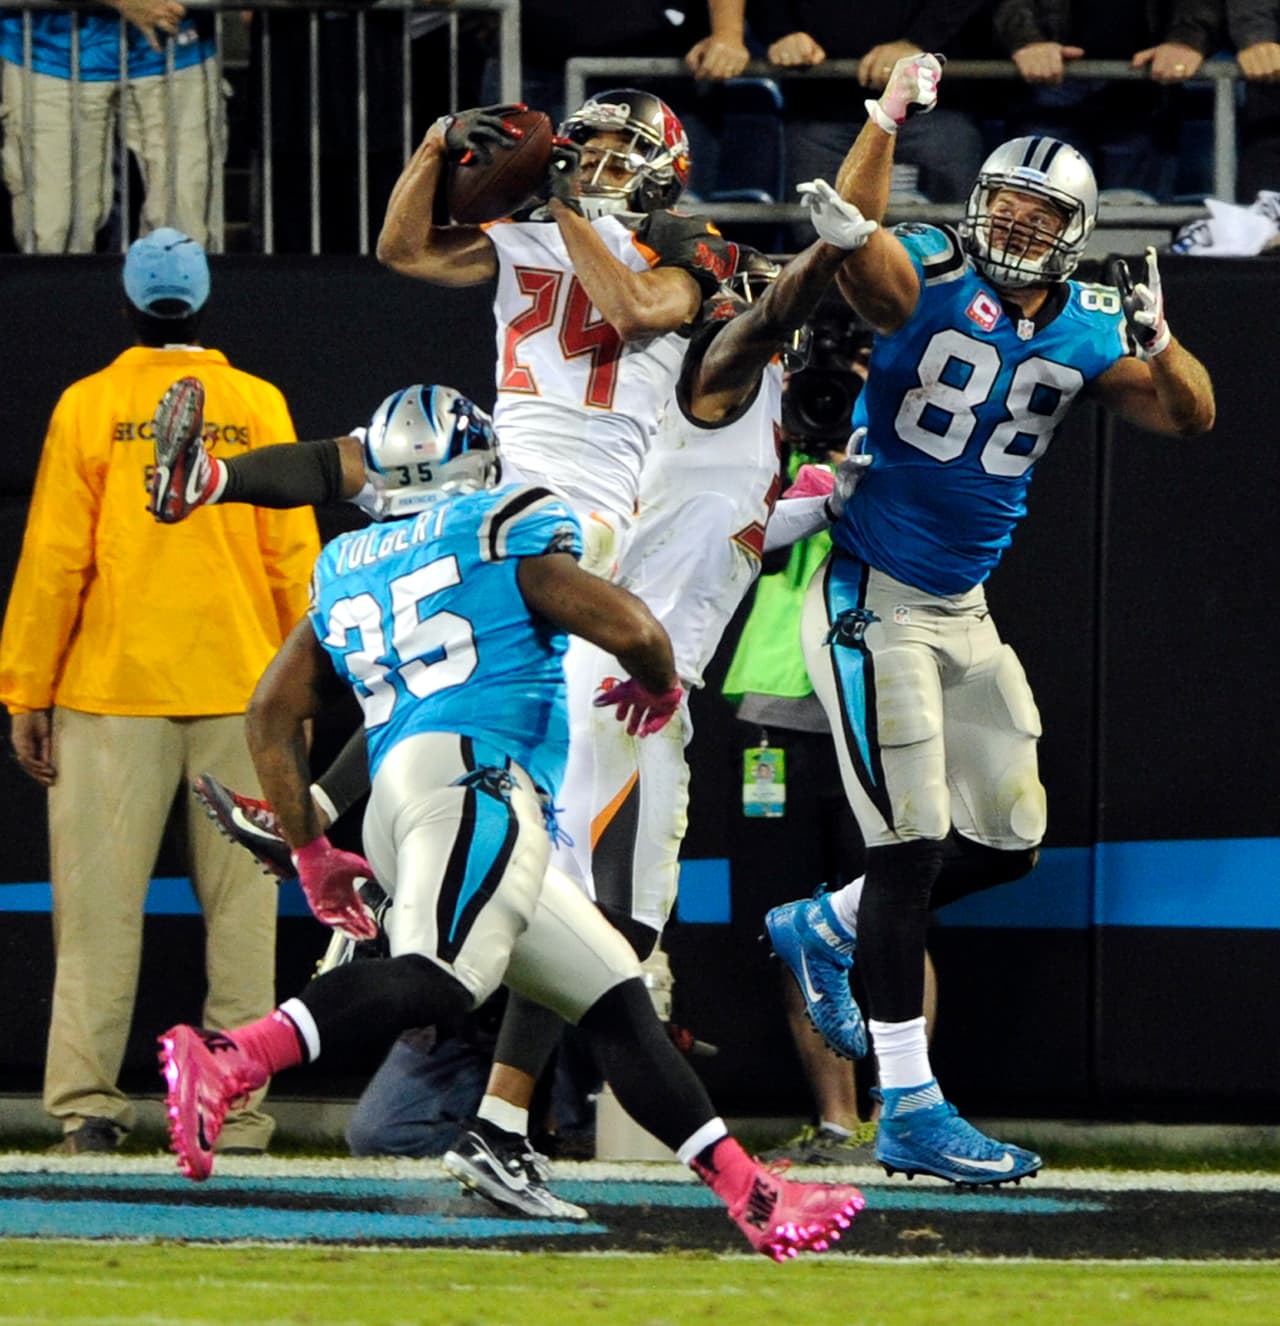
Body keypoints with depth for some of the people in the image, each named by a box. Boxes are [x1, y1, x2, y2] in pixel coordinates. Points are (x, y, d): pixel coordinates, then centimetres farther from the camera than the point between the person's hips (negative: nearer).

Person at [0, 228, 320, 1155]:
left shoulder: (89, 407, 0)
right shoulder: (259, 406, 3)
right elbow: (294, 557, 2)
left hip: (112, 689, -1)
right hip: (240, 687, 1)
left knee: (102, 901, -1)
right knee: (240, 903, 4)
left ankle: (88, 1098, -9)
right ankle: (237, 1109, 1)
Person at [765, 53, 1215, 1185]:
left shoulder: (1085, 332, 3)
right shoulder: (931, 281, -13)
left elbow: (1190, 416, 0)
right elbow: (849, 243, -33)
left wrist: (1156, 338, -19)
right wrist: (887, 122, -42)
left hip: (964, 612, 7)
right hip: (870, 601, -7)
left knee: (1008, 843, 11)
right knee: (912, 845, -8)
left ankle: (826, 929, 34)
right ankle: (909, 1112, -4)